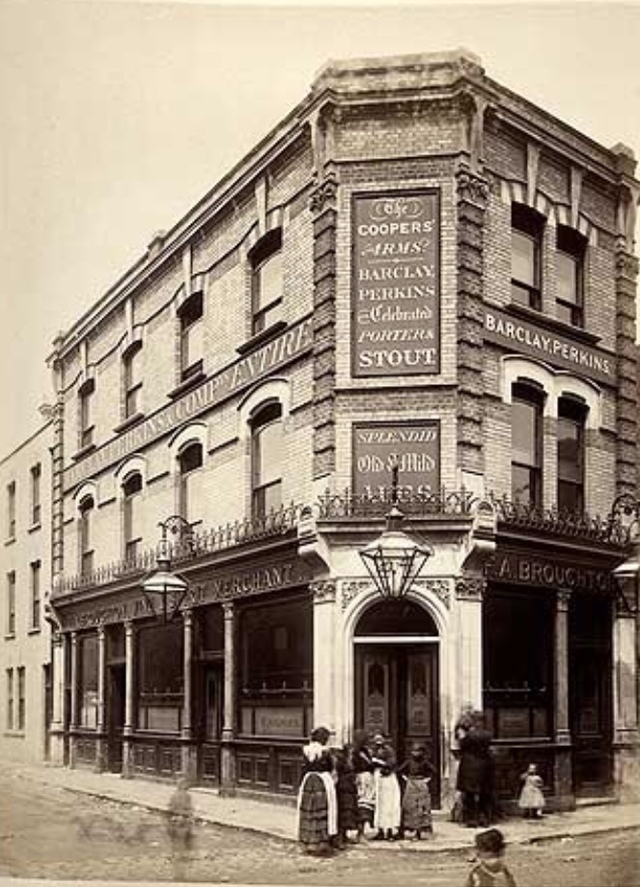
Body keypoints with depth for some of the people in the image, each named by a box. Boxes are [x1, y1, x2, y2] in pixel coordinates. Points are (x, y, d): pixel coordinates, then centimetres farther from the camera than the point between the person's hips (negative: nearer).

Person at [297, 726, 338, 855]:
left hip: (308, 781, 4)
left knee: (308, 813, 11)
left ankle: (308, 844, 17)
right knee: (322, 814, 2)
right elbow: (331, 767, 0)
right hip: (323, 781, -4)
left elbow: (304, 768, 3)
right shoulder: (325, 751, -11)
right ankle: (322, 844, 2)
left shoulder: (306, 750, 1)